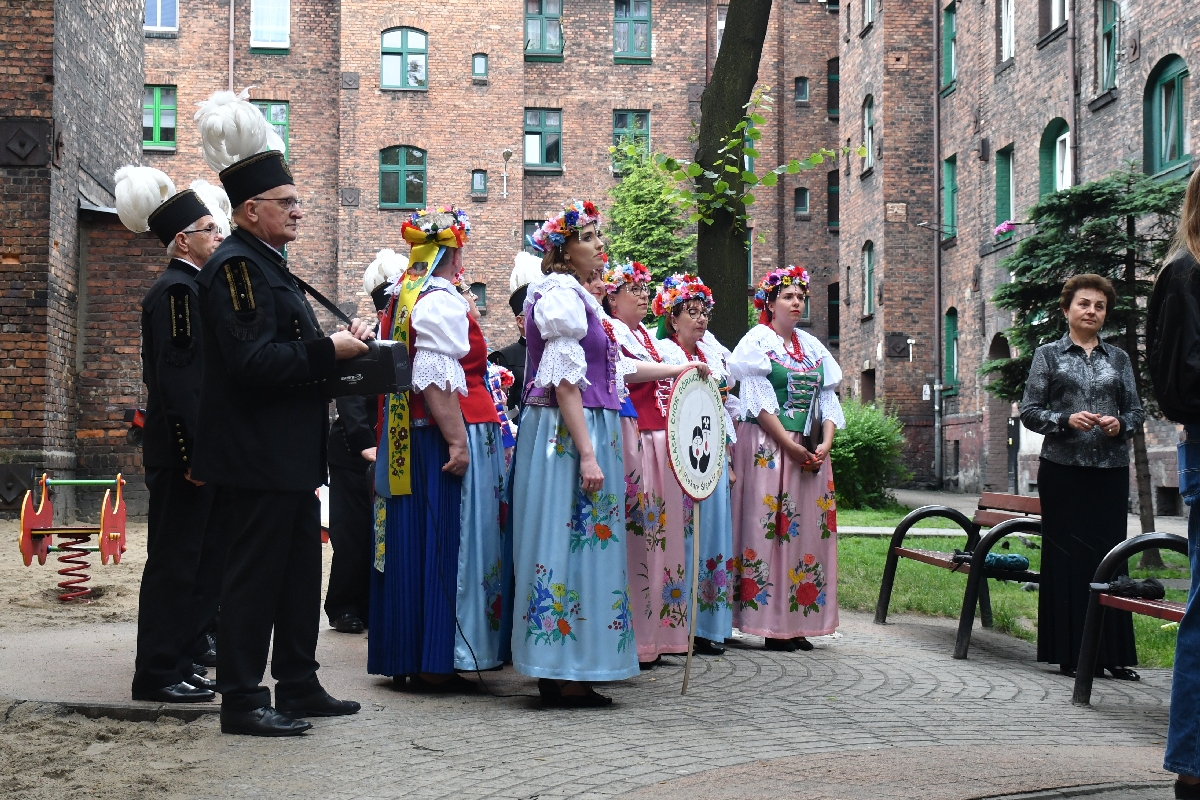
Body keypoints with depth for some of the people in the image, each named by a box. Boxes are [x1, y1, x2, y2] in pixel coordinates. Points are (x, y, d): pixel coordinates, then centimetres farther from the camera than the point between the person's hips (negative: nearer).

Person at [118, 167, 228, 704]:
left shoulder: (188, 288, 18)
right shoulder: (177, 290, -13)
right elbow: (176, 378, -21)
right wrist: (195, 456, -23)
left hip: (196, 451, 10)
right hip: (183, 451, -10)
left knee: (197, 558, 13)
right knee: (176, 560, -4)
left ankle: (174, 661, 22)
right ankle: (158, 674, 4)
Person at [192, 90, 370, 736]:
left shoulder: (270, 266, 18)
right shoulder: (236, 266, -14)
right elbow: (255, 361, -24)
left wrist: (338, 343, 7)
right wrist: (329, 351, -18)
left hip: (290, 455, 10)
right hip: (258, 456, -10)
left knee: (300, 573, 15)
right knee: (254, 576, -3)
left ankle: (298, 686, 25)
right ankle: (242, 701, 6)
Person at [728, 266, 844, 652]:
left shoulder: (812, 345, 17)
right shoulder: (756, 341, -1)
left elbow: (827, 398, 12)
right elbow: (758, 401, -10)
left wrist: (825, 443, -5)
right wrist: (790, 446, -17)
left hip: (811, 449, 6)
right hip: (768, 446, -6)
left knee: (807, 529, 3)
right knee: (769, 529, -7)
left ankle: (797, 623, 7)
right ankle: (772, 624, -5)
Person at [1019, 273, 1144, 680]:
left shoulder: (1118, 358, 13)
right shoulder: (1048, 355, 6)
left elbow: (1136, 410, 13)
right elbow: (1029, 411, 1)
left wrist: (1121, 425, -9)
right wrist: (1066, 420, -15)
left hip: (1111, 469, 2)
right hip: (1063, 468, -2)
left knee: (1111, 555, 0)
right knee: (1067, 558, -1)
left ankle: (1113, 652, 6)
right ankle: (1069, 651, 5)